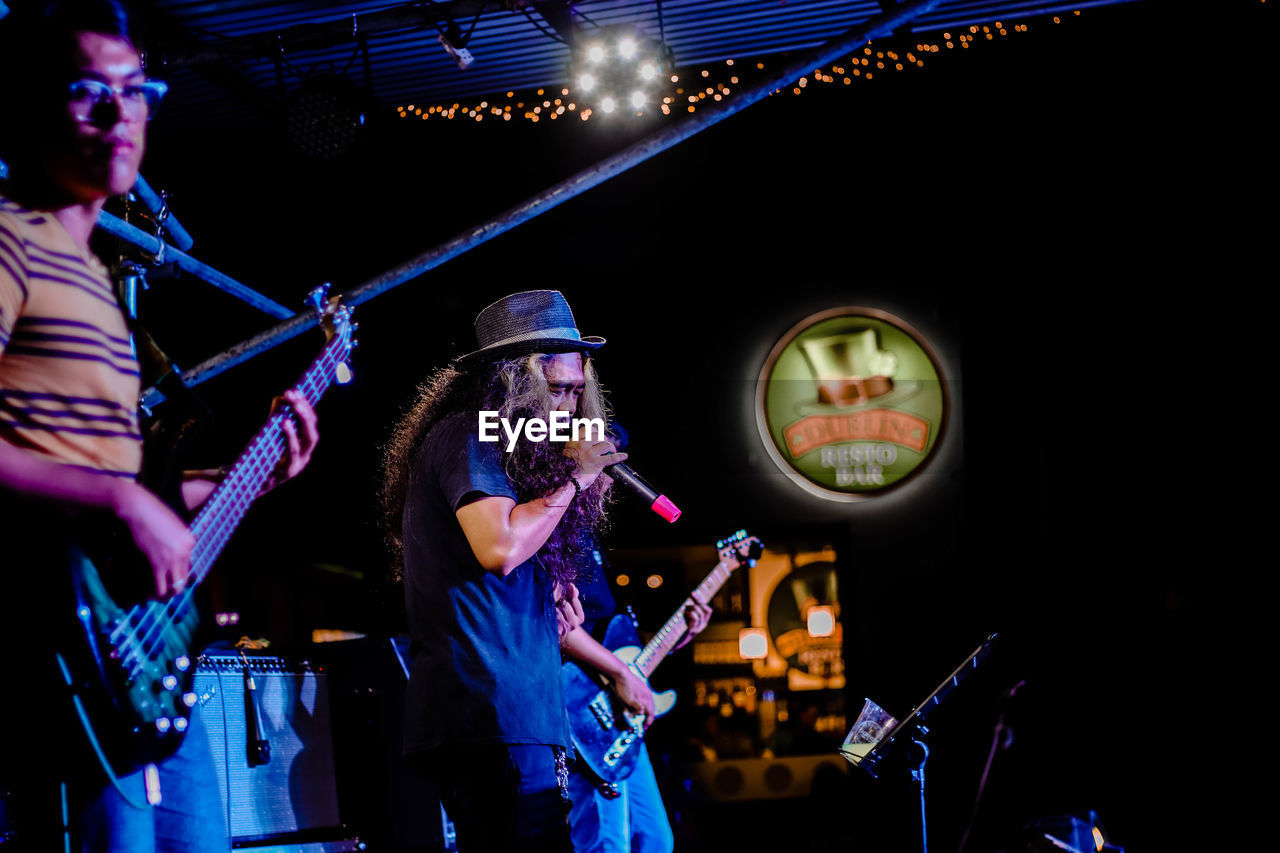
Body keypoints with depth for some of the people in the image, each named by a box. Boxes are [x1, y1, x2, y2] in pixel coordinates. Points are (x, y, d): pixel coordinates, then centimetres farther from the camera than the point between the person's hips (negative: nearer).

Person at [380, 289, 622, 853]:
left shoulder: (501, 446, 26)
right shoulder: (466, 436, -4)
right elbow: (499, 546, -19)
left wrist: (550, 596, 11)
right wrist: (573, 478, -7)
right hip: (492, 707, -11)